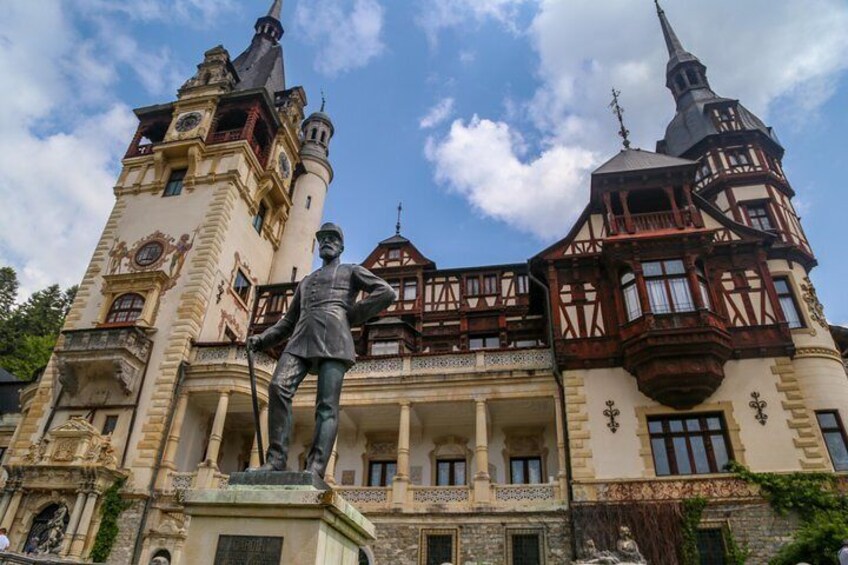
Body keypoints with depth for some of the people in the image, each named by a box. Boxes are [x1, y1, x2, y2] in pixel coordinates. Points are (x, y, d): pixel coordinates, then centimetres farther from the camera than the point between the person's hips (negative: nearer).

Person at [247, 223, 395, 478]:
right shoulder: (305, 281, 36)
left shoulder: (352, 271, 22)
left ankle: (315, 470, -24)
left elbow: (387, 292, 6)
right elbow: (289, 321, 31)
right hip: (301, 339, 5)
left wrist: (351, 315, 2)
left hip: (333, 338, -4)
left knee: (327, 404, -15)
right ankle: (276, 459, -20)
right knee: (279, 387, -20)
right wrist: (261, 339, 15)